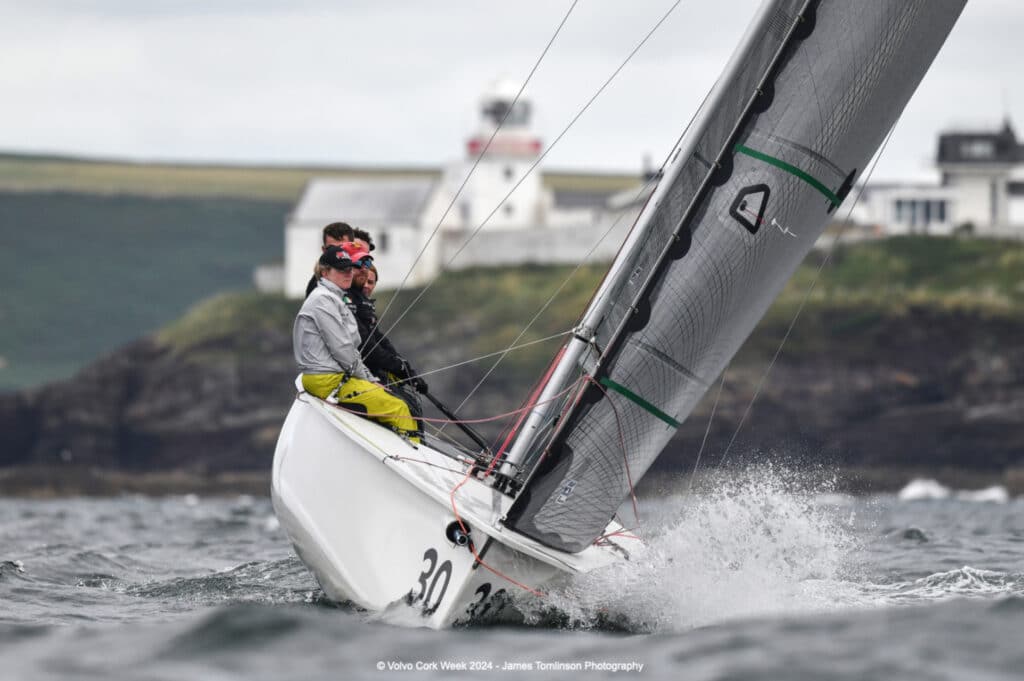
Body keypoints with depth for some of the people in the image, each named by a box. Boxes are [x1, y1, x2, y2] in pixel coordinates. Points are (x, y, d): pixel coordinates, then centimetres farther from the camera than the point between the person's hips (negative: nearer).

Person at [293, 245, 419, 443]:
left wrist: (372, 380, 10)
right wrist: (366, 379, -6)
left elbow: (351, 350, 19)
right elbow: (341, 350, -17)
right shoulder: (323, 300, -14)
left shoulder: (336, 299, 20)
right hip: (327, 380, -11)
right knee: (399, 410, -12)